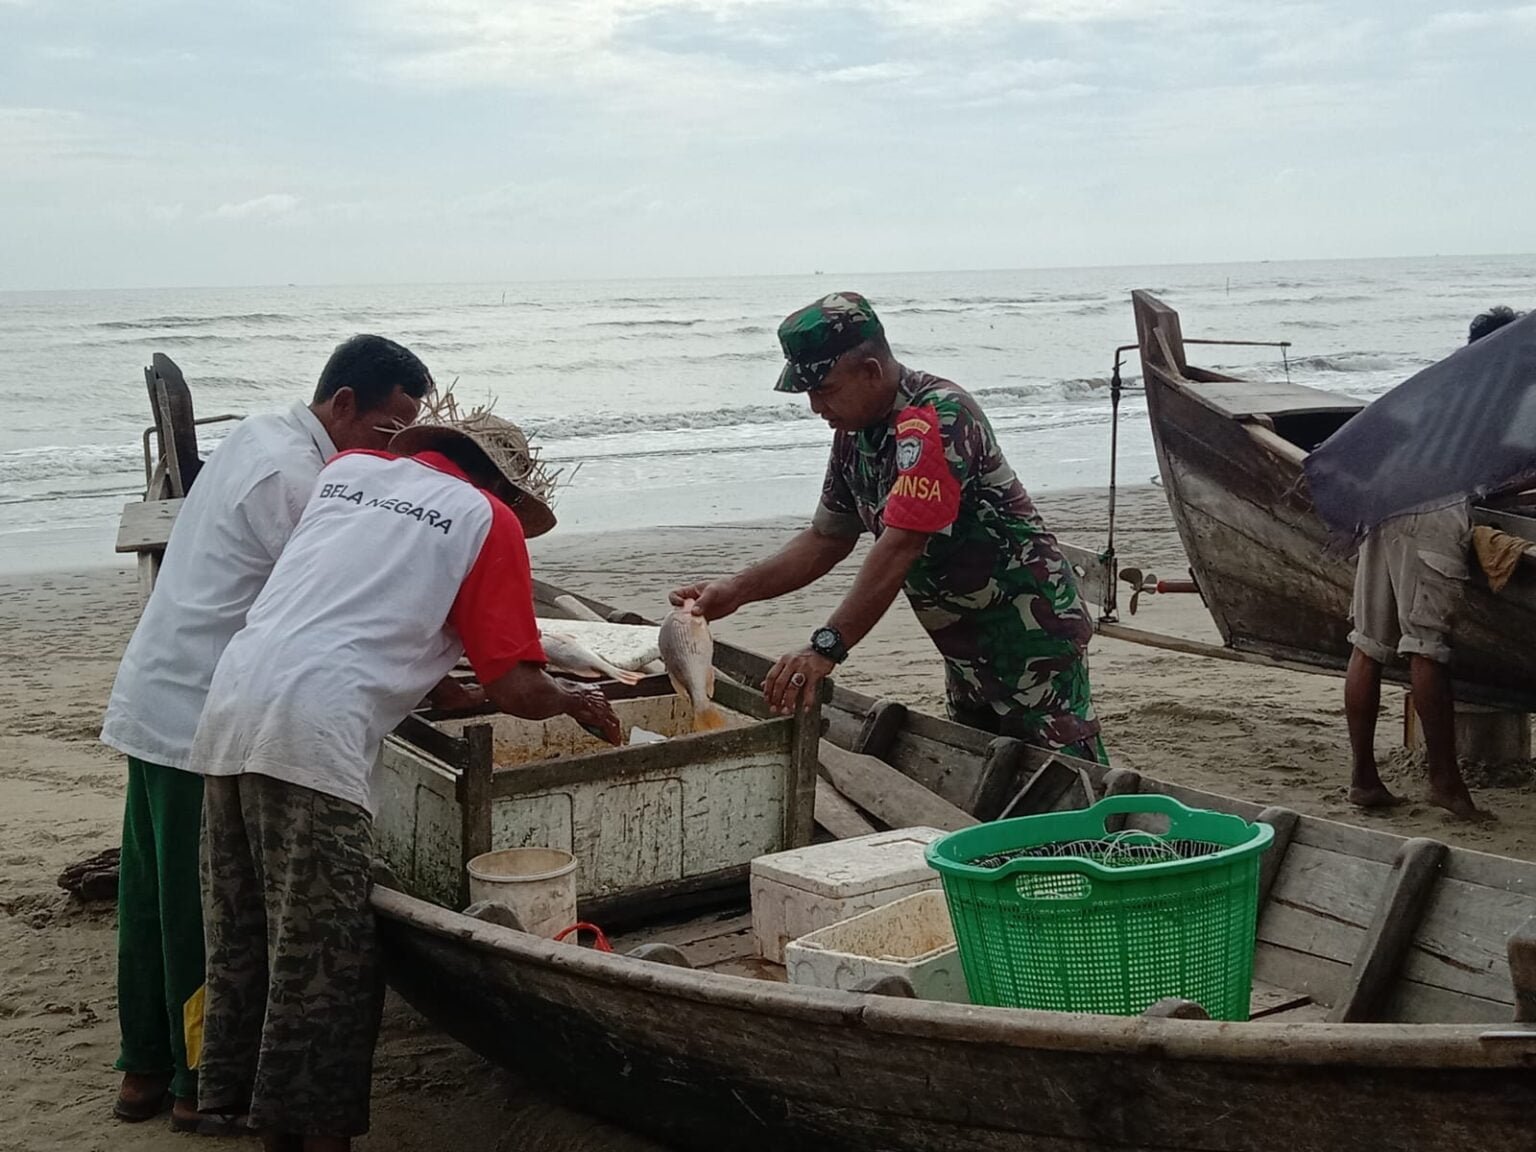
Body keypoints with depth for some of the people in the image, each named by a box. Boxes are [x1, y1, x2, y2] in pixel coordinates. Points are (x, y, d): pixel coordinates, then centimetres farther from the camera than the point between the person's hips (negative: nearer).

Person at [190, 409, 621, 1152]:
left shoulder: (348, 469, 21)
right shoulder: (488, 519, 5)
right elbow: (514, 690, 1)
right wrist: (576, 702, 20)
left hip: (230, 708, 7)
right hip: (313, 732, -7)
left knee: (244, 946, 14)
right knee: (325, 965, 1)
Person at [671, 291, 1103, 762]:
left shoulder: (937, 417, -24)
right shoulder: (854, 432, 4)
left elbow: (900, 548, -31)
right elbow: (827, 538, 10)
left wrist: (826, 647, -35)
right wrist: (737, 590, -4)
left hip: (1032, 630, -9)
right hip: (966, 648, 9)